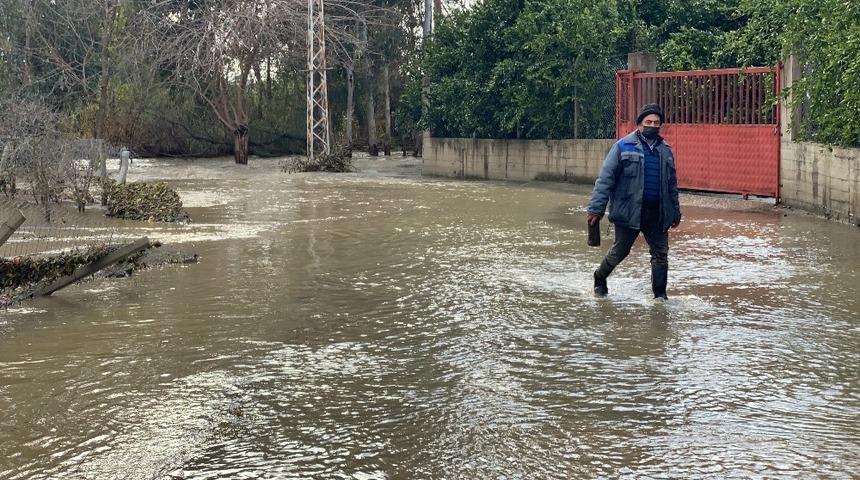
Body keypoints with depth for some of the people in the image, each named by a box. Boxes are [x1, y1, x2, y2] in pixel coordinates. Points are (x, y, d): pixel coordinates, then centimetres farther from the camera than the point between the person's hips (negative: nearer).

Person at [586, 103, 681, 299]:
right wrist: (596, 208, -14)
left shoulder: (665, 151, 11)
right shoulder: (623, 147, -5)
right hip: (628, 212, -4)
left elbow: (672, 185, 19)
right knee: (619, 252, 7)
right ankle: (599, 279, 31)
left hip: (657, 214, 4)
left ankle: (660, 294, 15)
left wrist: (675, 213, 19)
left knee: (661, 254, 4)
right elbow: (605, 178, -8)